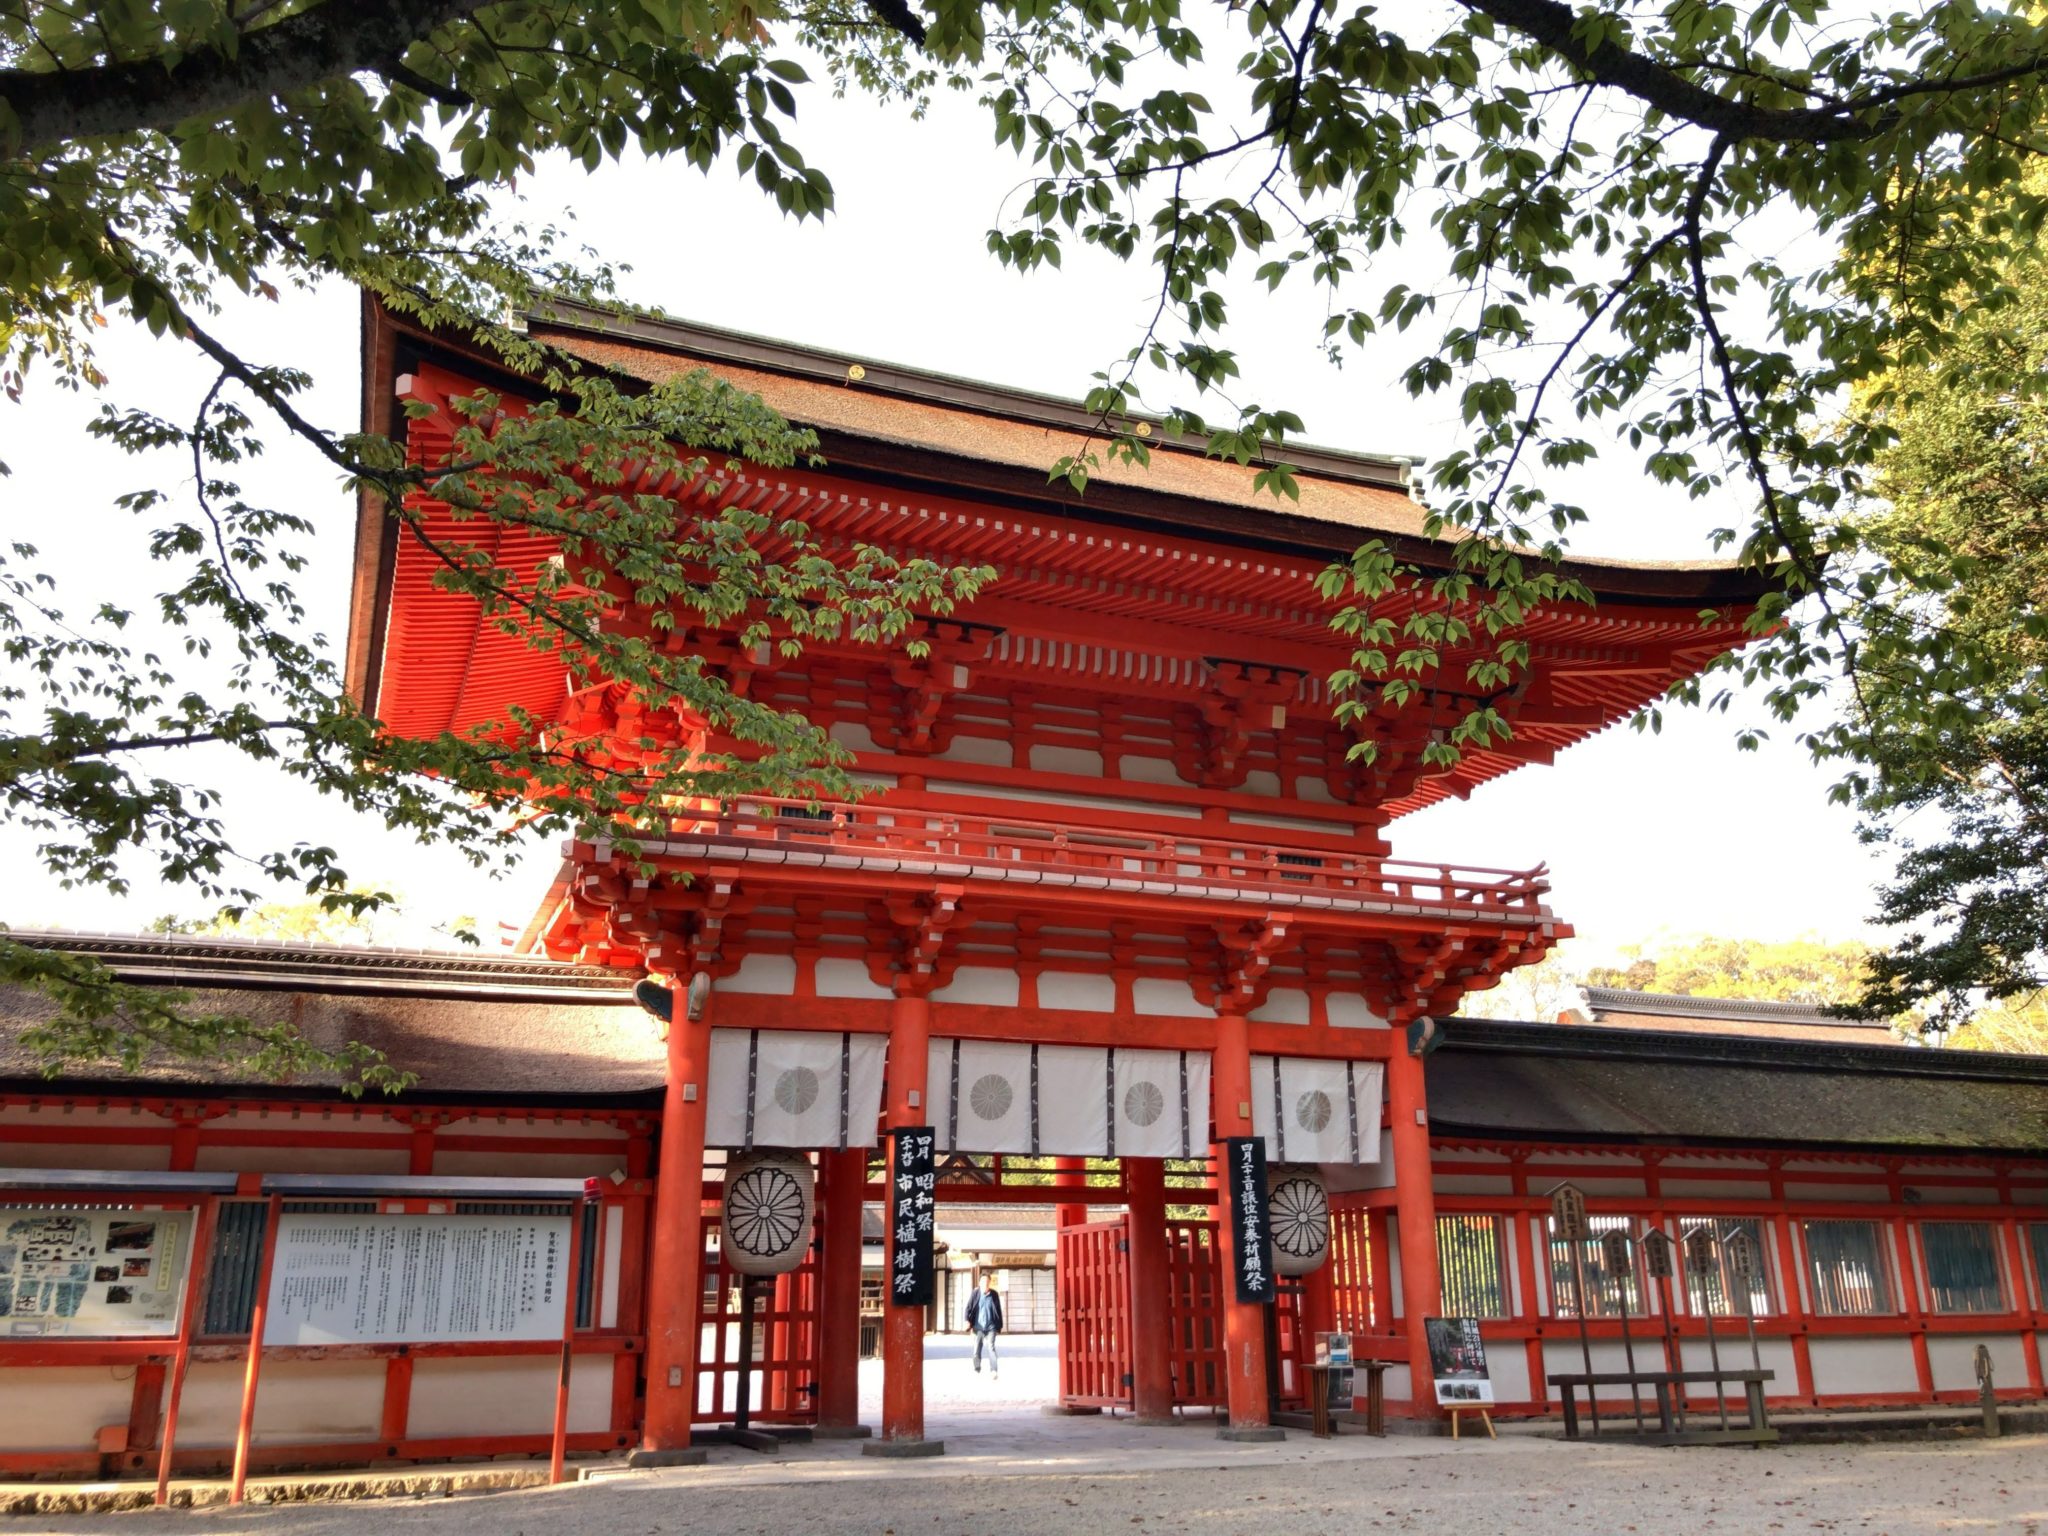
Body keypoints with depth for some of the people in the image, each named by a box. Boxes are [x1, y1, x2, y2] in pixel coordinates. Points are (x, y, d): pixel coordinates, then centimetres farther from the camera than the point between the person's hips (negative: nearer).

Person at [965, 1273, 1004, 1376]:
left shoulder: (994, 1294, -1)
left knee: (991, 1347, -12)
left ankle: (993, 1371, -14)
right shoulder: (975, 1294, -3)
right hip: (978, 1327, 1)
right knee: (976, 1349, 8)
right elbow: (969, 1307, -1)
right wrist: (967, 1320, -15)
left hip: (991, 1327, -1)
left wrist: (1000, 1325, 7)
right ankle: (976, 1369, 25)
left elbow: (998, 1310, 6)